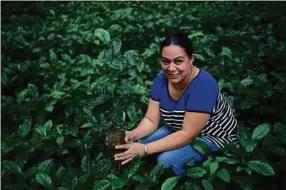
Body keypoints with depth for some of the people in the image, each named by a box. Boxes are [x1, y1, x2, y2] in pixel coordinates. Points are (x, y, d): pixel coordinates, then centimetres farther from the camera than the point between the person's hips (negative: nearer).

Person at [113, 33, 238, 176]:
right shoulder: (161, 80, -11)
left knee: (167, 160, -27)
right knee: (140, 142, -10)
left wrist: (145, 150, -37)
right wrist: (133, 134, -29)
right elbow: (151, 120, -8)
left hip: (214, 137, -6)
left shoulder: (203, 85, -32)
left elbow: (188, 134, -33)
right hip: (181, 130, 7)